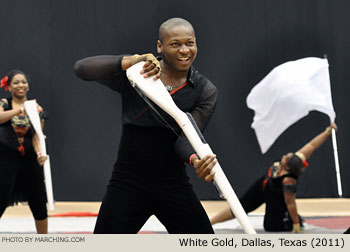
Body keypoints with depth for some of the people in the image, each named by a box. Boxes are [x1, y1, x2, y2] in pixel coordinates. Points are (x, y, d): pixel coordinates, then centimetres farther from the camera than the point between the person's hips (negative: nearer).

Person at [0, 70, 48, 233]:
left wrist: (39, 153, -24)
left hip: (29, 160, 3)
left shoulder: (37, 109, 5)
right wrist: (20, 109, -38)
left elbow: (36, 135, -5)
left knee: (39, 206, 9)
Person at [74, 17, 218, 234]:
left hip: (174, 185, 2)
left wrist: (196, 159, -32)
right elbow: (82, 68, -14)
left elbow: (187, 136, -8)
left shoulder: (205, 91, 2)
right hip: (128, 183, -2)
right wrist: (133, 60, -27)